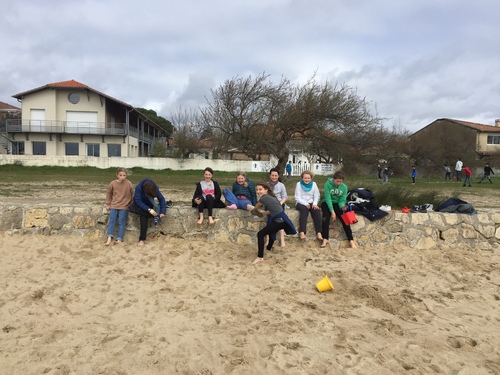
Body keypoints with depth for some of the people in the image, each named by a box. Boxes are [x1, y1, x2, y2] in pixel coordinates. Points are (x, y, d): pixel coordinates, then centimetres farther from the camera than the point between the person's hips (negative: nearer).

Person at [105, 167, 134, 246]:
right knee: (112, 221, -4)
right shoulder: (113, 183, -3)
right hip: (114, 206, 2)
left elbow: (132, 194, 6)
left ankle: (119, 239, -3)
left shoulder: (129, 184, -6)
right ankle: (109, 238, -4)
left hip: (124, 207, -2)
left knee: (121, 222, -4)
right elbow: (108, 193, 11)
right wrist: (108, 204, 11)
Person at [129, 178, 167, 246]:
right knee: (132, 208, -34)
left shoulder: (155, 188, -24)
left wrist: (162, 212, -33)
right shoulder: (139, 188, -30)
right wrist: (149, 210, -39)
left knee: (144, 217, -26)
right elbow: (138, 201, -30)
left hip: (148, 204, 0)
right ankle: (155, 215, -25)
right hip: (139, 204, 0)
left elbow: (161, 199, -21)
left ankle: (142, 240, -14)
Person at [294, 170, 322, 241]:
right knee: (304, 209, -36)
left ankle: (318, 233, -33)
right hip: (301, 203, -3)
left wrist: (315, 204, -15)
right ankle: (302, 232, -45)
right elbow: (297, 197, -7)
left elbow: (317, 196, 4)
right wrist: (306, 204, -21)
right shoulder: (299, 184, -2)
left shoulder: (314, 184, 6)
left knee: (317, 210, -29)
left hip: (311, 203, 3)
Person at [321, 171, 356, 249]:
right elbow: (328, 198, -20)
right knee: (326, 217, -31)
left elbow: (342, 200, -5)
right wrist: (332, 211, -27)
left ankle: (351, 240, -20)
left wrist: (342, 206, -29)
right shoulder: (328, 184, -16)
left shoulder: (344, 187, -5)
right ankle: (325, 239, -32)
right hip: (327, 203, -2)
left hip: (337, 204, 3)